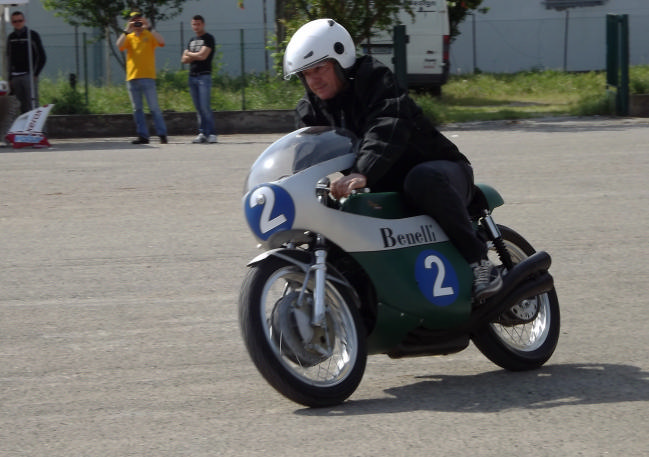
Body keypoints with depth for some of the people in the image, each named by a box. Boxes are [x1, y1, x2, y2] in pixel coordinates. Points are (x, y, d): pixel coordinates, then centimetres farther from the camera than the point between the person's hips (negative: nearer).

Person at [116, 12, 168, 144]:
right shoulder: (129, 38, 13)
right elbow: (119, 45, -5)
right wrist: (127, 31, -12)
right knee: (137, 109, 4)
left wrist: (149, 28, -16)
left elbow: (161, 41, -14)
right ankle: (142, 136, 7)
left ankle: (162, 134, -6)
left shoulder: (149, 36, 5)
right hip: (132, 78, 4)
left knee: (154, 108, -7)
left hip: (147, 77, -4)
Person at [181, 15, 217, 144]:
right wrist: (195, 56, -3)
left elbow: (203, 55, -13)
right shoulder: (192, 40, 20)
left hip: (204, 76, -7)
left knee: (205, 106, -13)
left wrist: (189, 54, 3)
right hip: (192, 76, 7)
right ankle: (202, 133, 4)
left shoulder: (208, 39, -1)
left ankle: (211, 133, -11)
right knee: (198, 108, 4)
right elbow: (184, 59, 15)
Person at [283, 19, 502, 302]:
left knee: (423, 178, -40)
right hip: (385, 190, 8)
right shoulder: (310, 110, 7)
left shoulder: (375, 79, -16)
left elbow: (388, 129, -35)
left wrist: (362, 172, -52)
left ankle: (478, 261, -34)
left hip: (441, 171, -8)